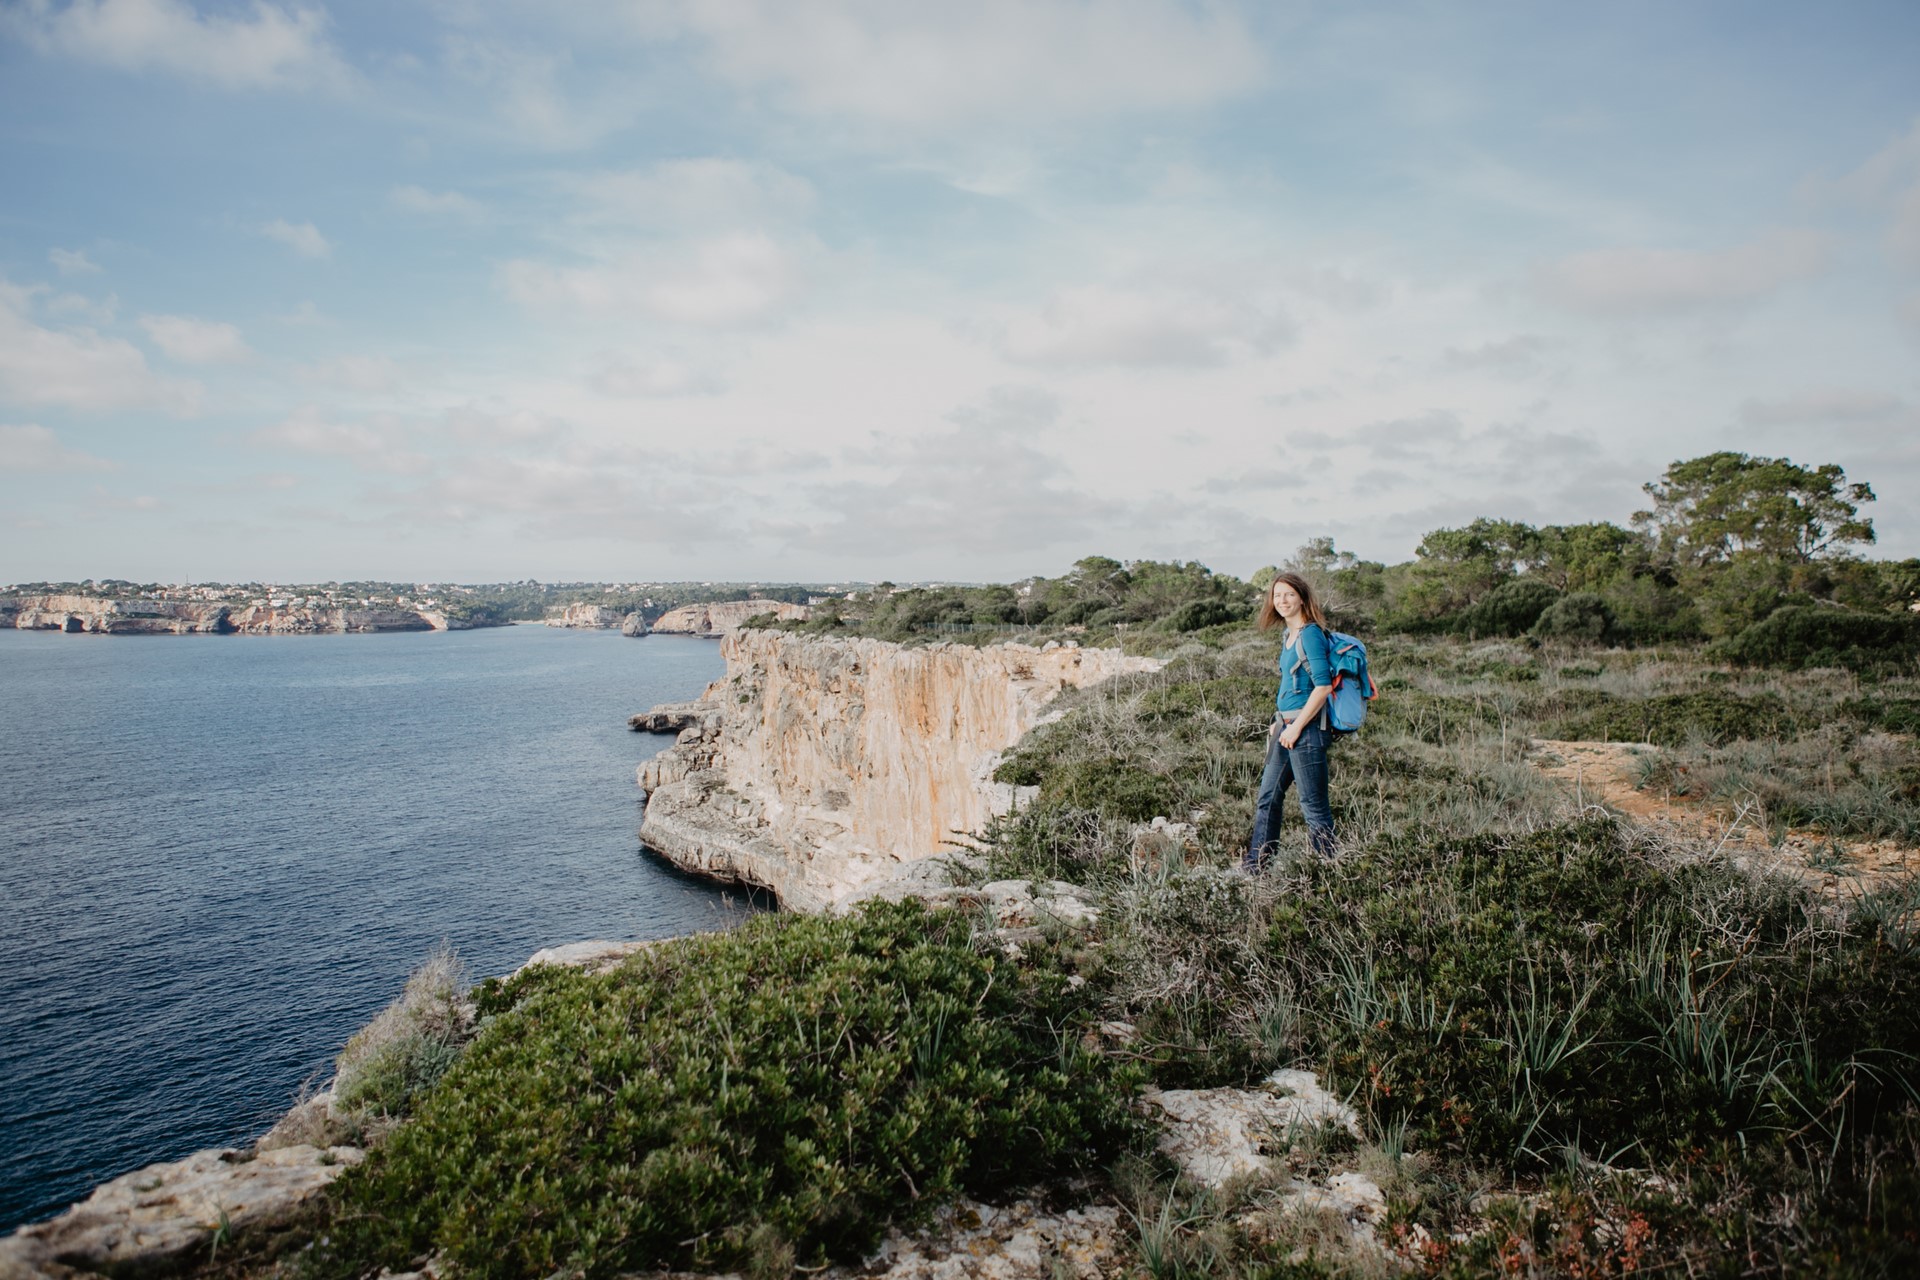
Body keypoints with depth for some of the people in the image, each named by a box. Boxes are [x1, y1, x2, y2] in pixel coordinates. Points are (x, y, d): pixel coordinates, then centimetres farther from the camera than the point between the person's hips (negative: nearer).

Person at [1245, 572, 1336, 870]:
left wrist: (1296, 727, -18)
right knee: (1267, 798, 13)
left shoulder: (1310, 633, -12)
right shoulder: (1290, 636, 15)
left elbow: (1323, 685, -19)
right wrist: (1280, 723, 17)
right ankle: (1255, 868, 21)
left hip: (1307, 728, -10)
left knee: (1314, 805, -2)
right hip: (1286, 727, 10)